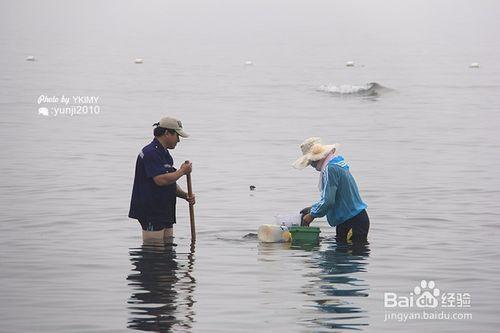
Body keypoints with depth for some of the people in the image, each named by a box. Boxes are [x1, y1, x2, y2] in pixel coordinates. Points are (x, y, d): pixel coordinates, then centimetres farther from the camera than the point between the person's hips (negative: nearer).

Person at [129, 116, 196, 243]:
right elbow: (161, 180, -26)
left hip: (165, 213, 10)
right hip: (151, 213, -10)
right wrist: (182, 171, -12)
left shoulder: (165, 154, 19)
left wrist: (185, 196, 7)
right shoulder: (151, 153, -14)